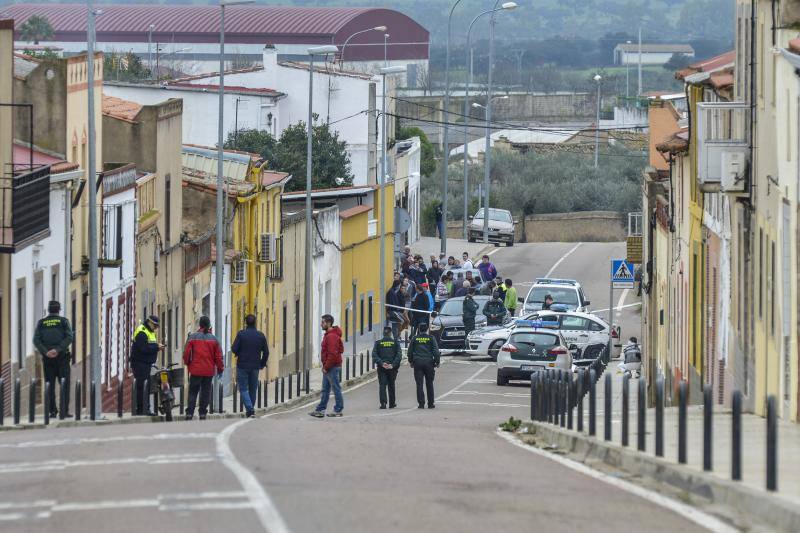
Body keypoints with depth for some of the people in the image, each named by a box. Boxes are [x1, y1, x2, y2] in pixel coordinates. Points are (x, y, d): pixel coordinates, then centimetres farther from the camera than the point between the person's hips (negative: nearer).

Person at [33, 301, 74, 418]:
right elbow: (69, 337, -11)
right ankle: (64, 411, -5)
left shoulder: (41, 323, 8)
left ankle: (53, 410, -1)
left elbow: (36, 340, -4)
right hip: (62, 356, -2)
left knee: (50, 385, 5)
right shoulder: (64, 321, 2)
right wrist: (58, 350, -16)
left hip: (47, 357, 2)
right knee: (65, 385, 2)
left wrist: (45, 352, -12)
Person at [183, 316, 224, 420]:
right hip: (209, 371, 1)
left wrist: (187, 363, 15)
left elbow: (186, 352, -4)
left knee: (193, 392, 4)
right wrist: (220, 368, 14)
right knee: (205, 392, 9)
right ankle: (203, 413, 8)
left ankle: (189, 413, -5)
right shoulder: (213, 339, 1)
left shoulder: (193, 337, -5)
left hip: (195, 370, -1)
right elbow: (218, 356, 3)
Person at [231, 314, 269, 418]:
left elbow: (234, 349, -12)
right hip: (255, 367, 3)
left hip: (242, 366, -3)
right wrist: (262, 364, 14)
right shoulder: (261, 335, 1)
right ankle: (250, 410, 21)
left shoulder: (241, 334, -10)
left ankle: (250, 409, -16)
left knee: (243, 389, 1)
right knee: (253, 389, 15)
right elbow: (266, 352, 3)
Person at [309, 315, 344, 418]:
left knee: (336, 389, -2)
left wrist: (326, 367, -19)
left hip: (332, 367, -11)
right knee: (325, 389, 12)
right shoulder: (328, 335, 15)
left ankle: (338, 410, 4)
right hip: (328, 368, 11)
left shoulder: (331, 336, -19)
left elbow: (332, 354, -24)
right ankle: (320, 410, 15)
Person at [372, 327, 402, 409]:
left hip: (381, 367, -1)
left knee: (382, 385, -1)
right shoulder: (395, 342, 1)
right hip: (392, 368, 1)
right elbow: (399, 355, -8)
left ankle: (383, 402, -16)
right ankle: (392, 403, 20)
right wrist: (393, 364, -11)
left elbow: (374, 355, -7)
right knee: (391, 385, 14)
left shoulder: (378, 342, 2)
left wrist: (381, 363, -13)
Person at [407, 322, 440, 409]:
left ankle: (421, 403, -5)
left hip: (417, 363, 0)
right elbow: (436, 351, -3)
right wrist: (437, 362, 5)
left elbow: (410, 351, 9)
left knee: (419, 384, 1)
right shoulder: (431, 338, -1)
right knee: (429, 384, 9)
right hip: (428, 362, 0)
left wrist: (411, 361, 20)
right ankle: (431, 403, 9)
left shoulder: (414, 338, 4)